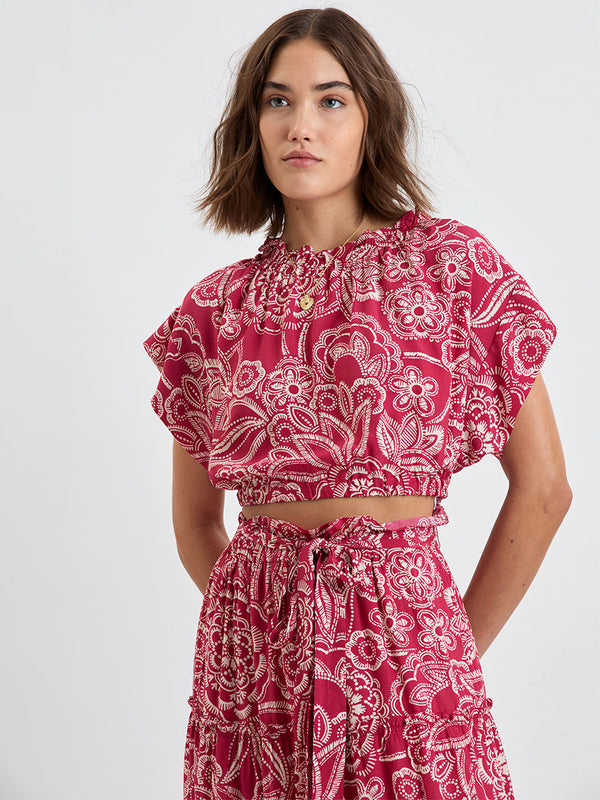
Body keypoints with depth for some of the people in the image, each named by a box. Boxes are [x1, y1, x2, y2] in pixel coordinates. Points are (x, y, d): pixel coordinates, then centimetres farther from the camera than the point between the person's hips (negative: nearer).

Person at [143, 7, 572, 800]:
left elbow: (542, 486, -3)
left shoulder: (450, 261, -5)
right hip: (252, 652, 3)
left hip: (401, 630, -2)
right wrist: (270, 620, 9)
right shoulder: (215, 308, 3)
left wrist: (460, 645, 1)